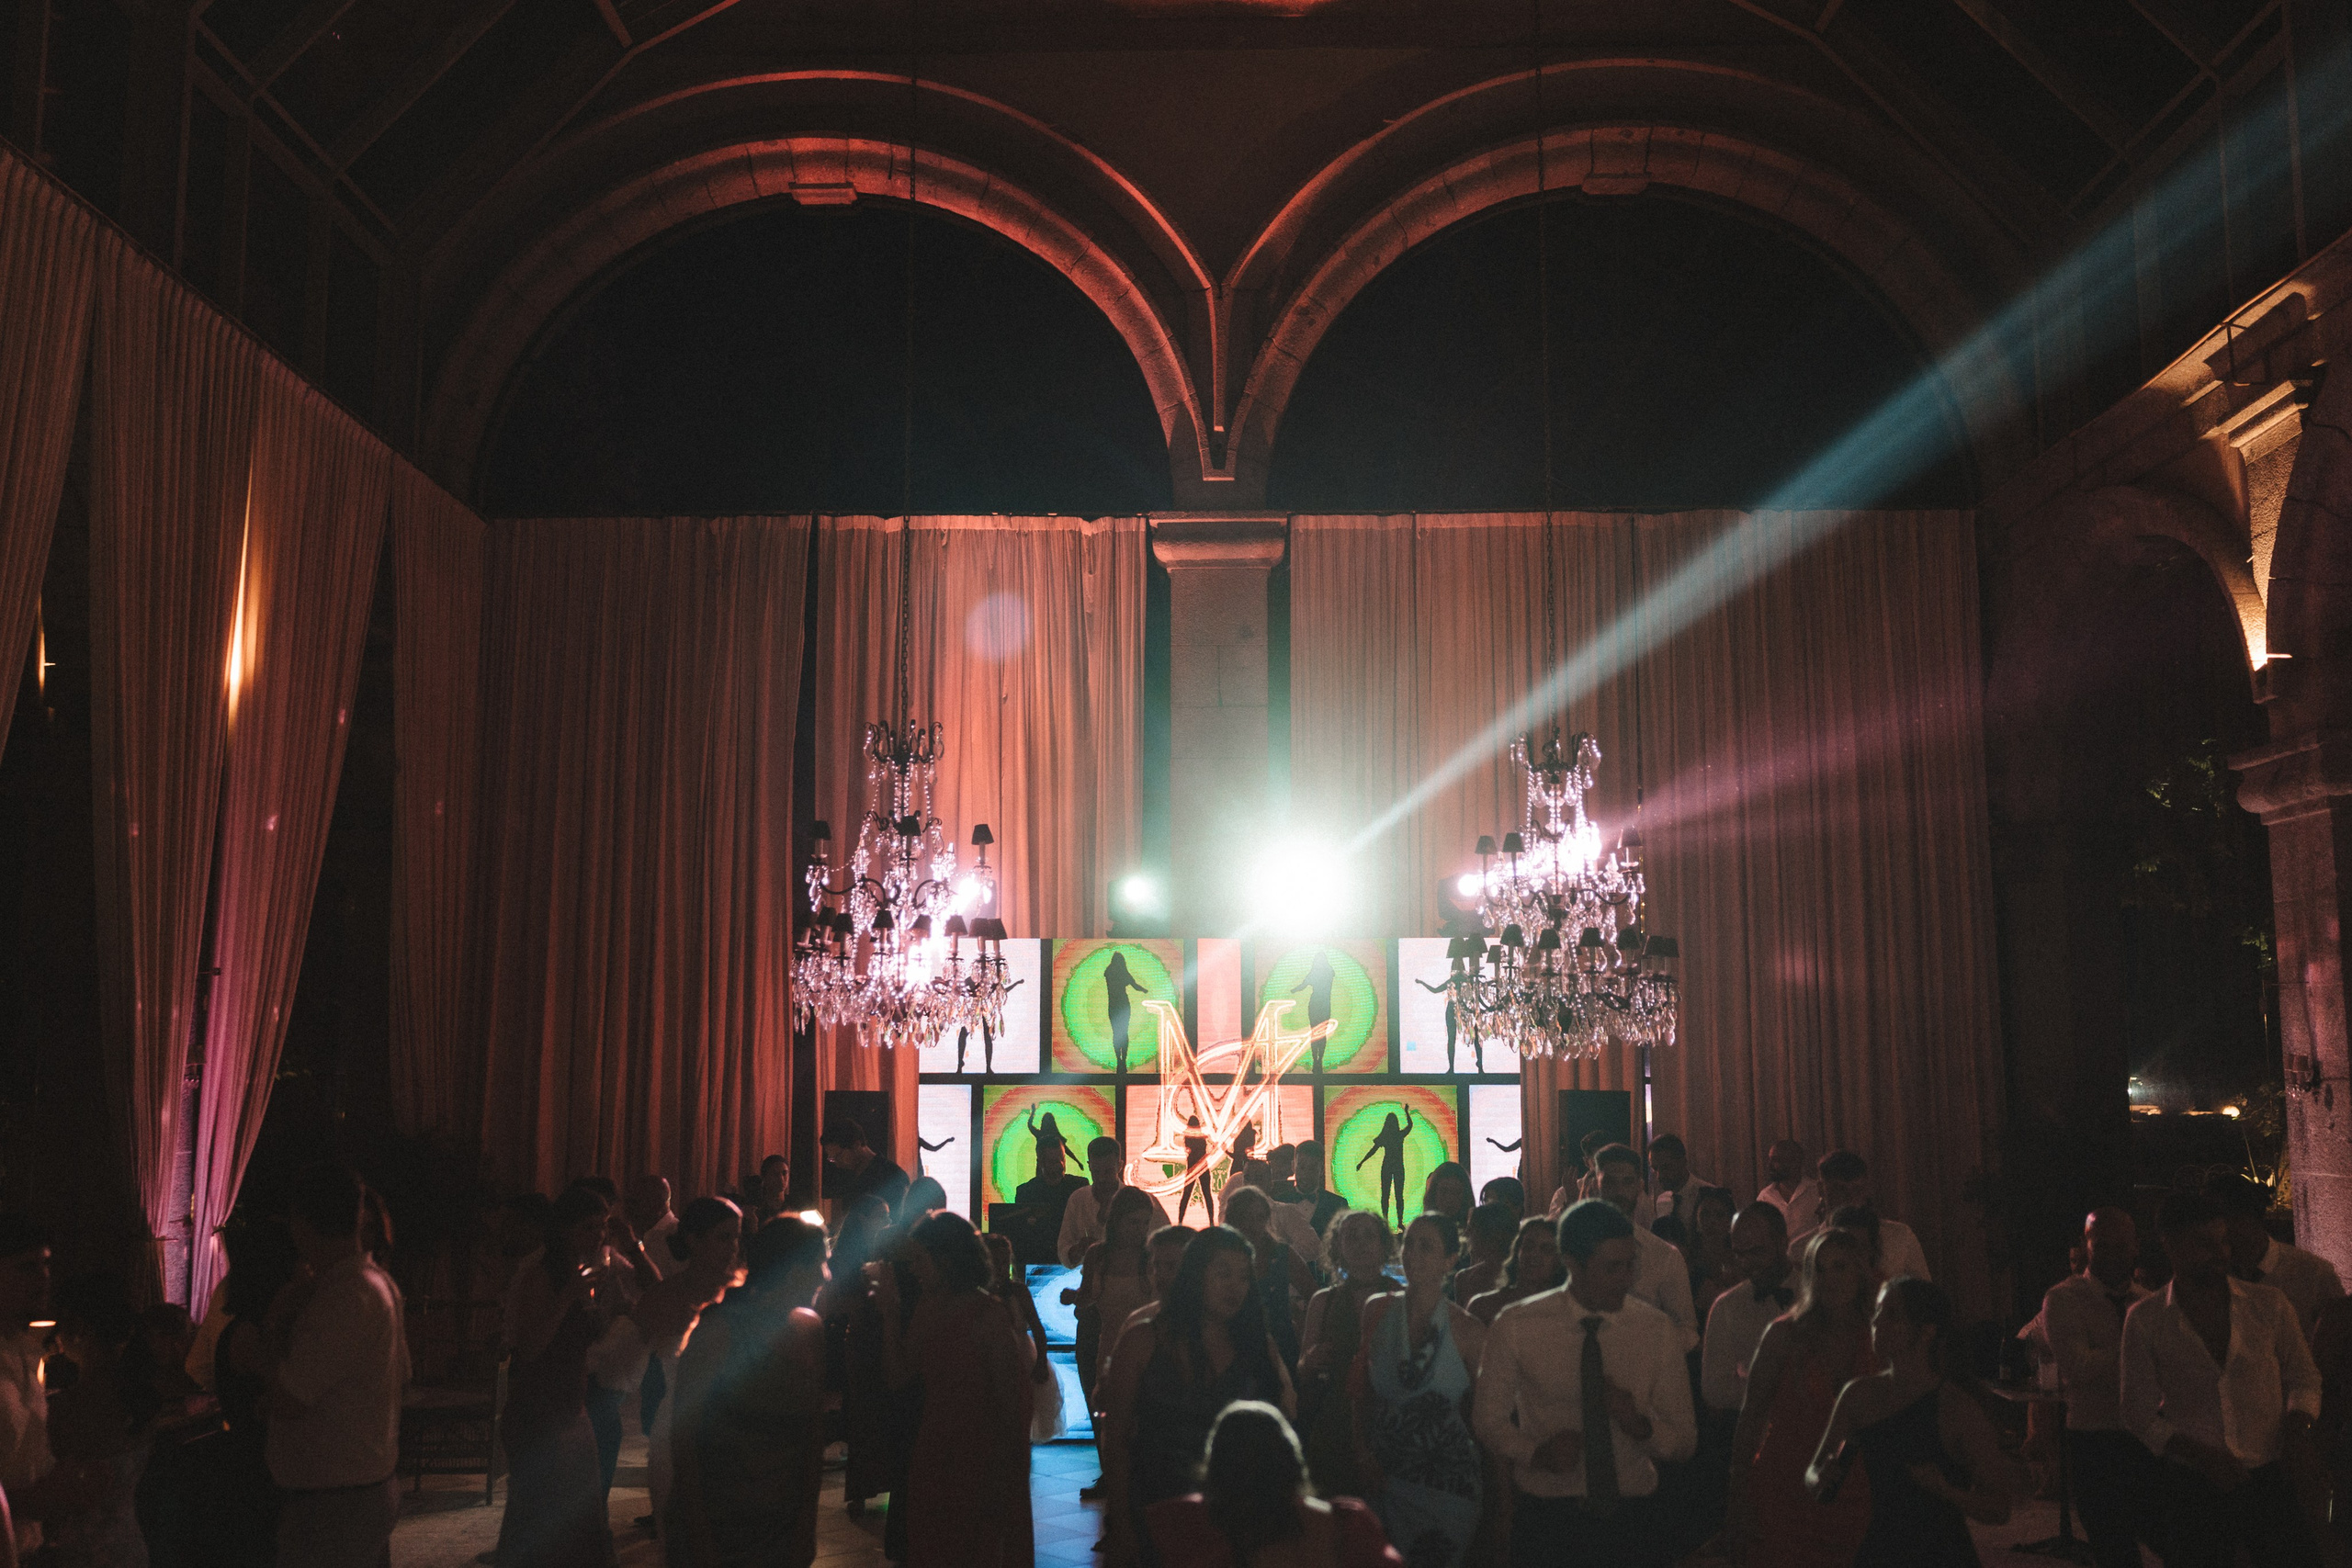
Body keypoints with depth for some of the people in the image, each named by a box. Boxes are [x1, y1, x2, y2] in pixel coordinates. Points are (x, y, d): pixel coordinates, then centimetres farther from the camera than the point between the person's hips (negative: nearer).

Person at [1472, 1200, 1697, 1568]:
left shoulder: (1657, 1329, -1)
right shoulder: (1515, 1326, -6)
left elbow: (1685, 1440, 2)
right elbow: (1489, 1416, 3)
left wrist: (1640, 1424, -19)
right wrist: (1535, 1452, -16)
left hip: (1629, 1520, 1)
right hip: (1545, 1520, -1)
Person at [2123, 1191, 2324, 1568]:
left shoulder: (2269, 1305, 3)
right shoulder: (2145, 1321, -3)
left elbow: (2304, 1377, 13)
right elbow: (2140, 1413, 0)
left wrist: (2299, 1416, -9)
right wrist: (2201, 1455, -13)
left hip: (2268, 1480, 1)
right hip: (2192, 1489, -1)